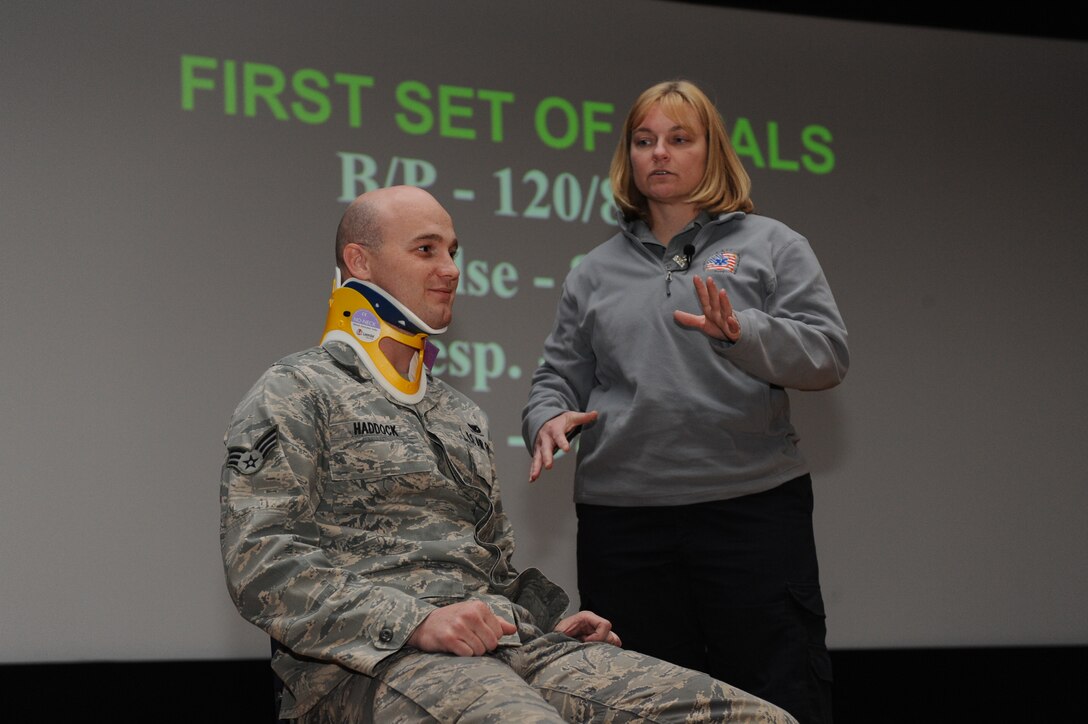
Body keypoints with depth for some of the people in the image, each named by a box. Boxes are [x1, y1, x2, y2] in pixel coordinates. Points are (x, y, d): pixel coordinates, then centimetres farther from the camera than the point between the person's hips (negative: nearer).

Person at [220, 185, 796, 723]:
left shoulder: (461, 414, 30)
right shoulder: (296, 393, 6)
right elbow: (262, 562, -7)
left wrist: (551, 624, 12)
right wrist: (417, 622, -18)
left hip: (510, 649, 7)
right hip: (372, 661, -7)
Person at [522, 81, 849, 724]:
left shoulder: (771, 246, 9)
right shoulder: (597, 271, 18)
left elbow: (828, 355, -1)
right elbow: (560, 376, 19)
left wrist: (741, 333, -17)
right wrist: (548, 419, -4)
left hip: (752, 508, -2)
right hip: (622, 520, 3)